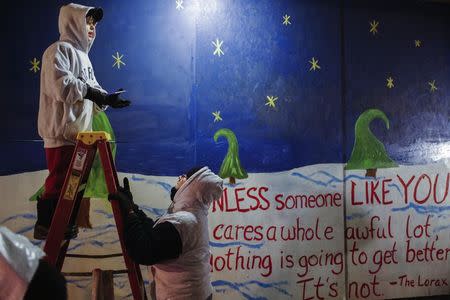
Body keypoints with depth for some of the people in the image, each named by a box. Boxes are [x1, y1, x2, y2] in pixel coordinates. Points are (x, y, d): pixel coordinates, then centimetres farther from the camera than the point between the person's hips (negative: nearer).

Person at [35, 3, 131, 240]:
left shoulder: (82, 55, 22)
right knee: (60, 178, -8)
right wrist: (93, 92, -15)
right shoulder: (59, 50, -6)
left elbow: (90, 91, 19)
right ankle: (45, 224, 0)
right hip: (61, 129, -9)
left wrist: (106, 99, 0)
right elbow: (61, 85, -21)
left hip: (78, 130, 9)